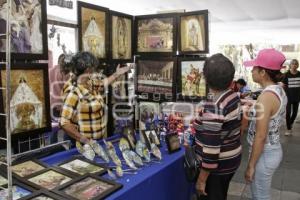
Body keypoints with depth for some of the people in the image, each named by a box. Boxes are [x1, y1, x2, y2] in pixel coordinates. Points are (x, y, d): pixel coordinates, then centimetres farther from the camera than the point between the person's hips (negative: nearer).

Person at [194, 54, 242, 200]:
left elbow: (211, 149, -28)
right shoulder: (235, 97, -3)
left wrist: (202, 179, -20)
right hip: (233, 158, 8)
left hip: (217, 166, -8)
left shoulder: (213, 108, -29)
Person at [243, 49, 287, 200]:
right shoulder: (279, 91, 2)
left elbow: (260, 136, -24)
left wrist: (251, 165, -17)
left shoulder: (267, 96, -26)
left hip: (264, 154, -9)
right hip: (274, 149, 9)